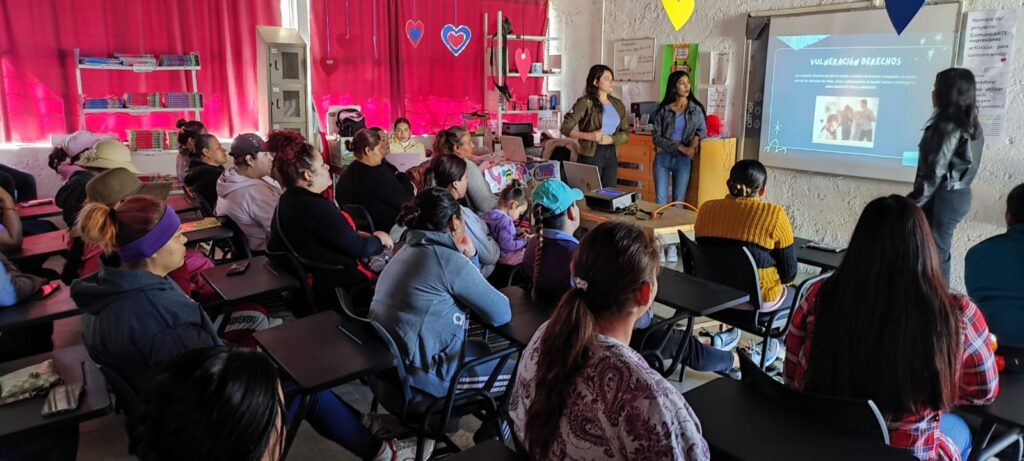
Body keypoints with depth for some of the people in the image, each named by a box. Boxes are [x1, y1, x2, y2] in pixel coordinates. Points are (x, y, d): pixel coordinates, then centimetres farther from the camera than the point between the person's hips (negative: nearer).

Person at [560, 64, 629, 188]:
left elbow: (626, 133, 10)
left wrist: (611, 139, -9)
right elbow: (565, 128, -10)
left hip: (611, 155, 5)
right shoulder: (585, 102, -6)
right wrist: (588, 136, -21)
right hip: (591, 155, -5)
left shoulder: (617, 104, 11)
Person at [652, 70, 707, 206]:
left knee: (678, 201, 5)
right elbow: (657, 138, -6)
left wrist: (696, 137, -13)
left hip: (683, 160, 0)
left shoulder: (696, 109, 2)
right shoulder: (663, 110, -1)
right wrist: (680, 147, -17)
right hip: (663, 158, 0)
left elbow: (703, 129, 12)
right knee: (660, 200, 1)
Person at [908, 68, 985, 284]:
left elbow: (935, 171, -19)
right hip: (959, 195, 9)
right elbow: (958, 165, 14)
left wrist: (914, 202, -15)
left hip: (942, 197, -9)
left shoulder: (947, 126, -17)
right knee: (940, 252, 16)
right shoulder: (971, 125, 11)